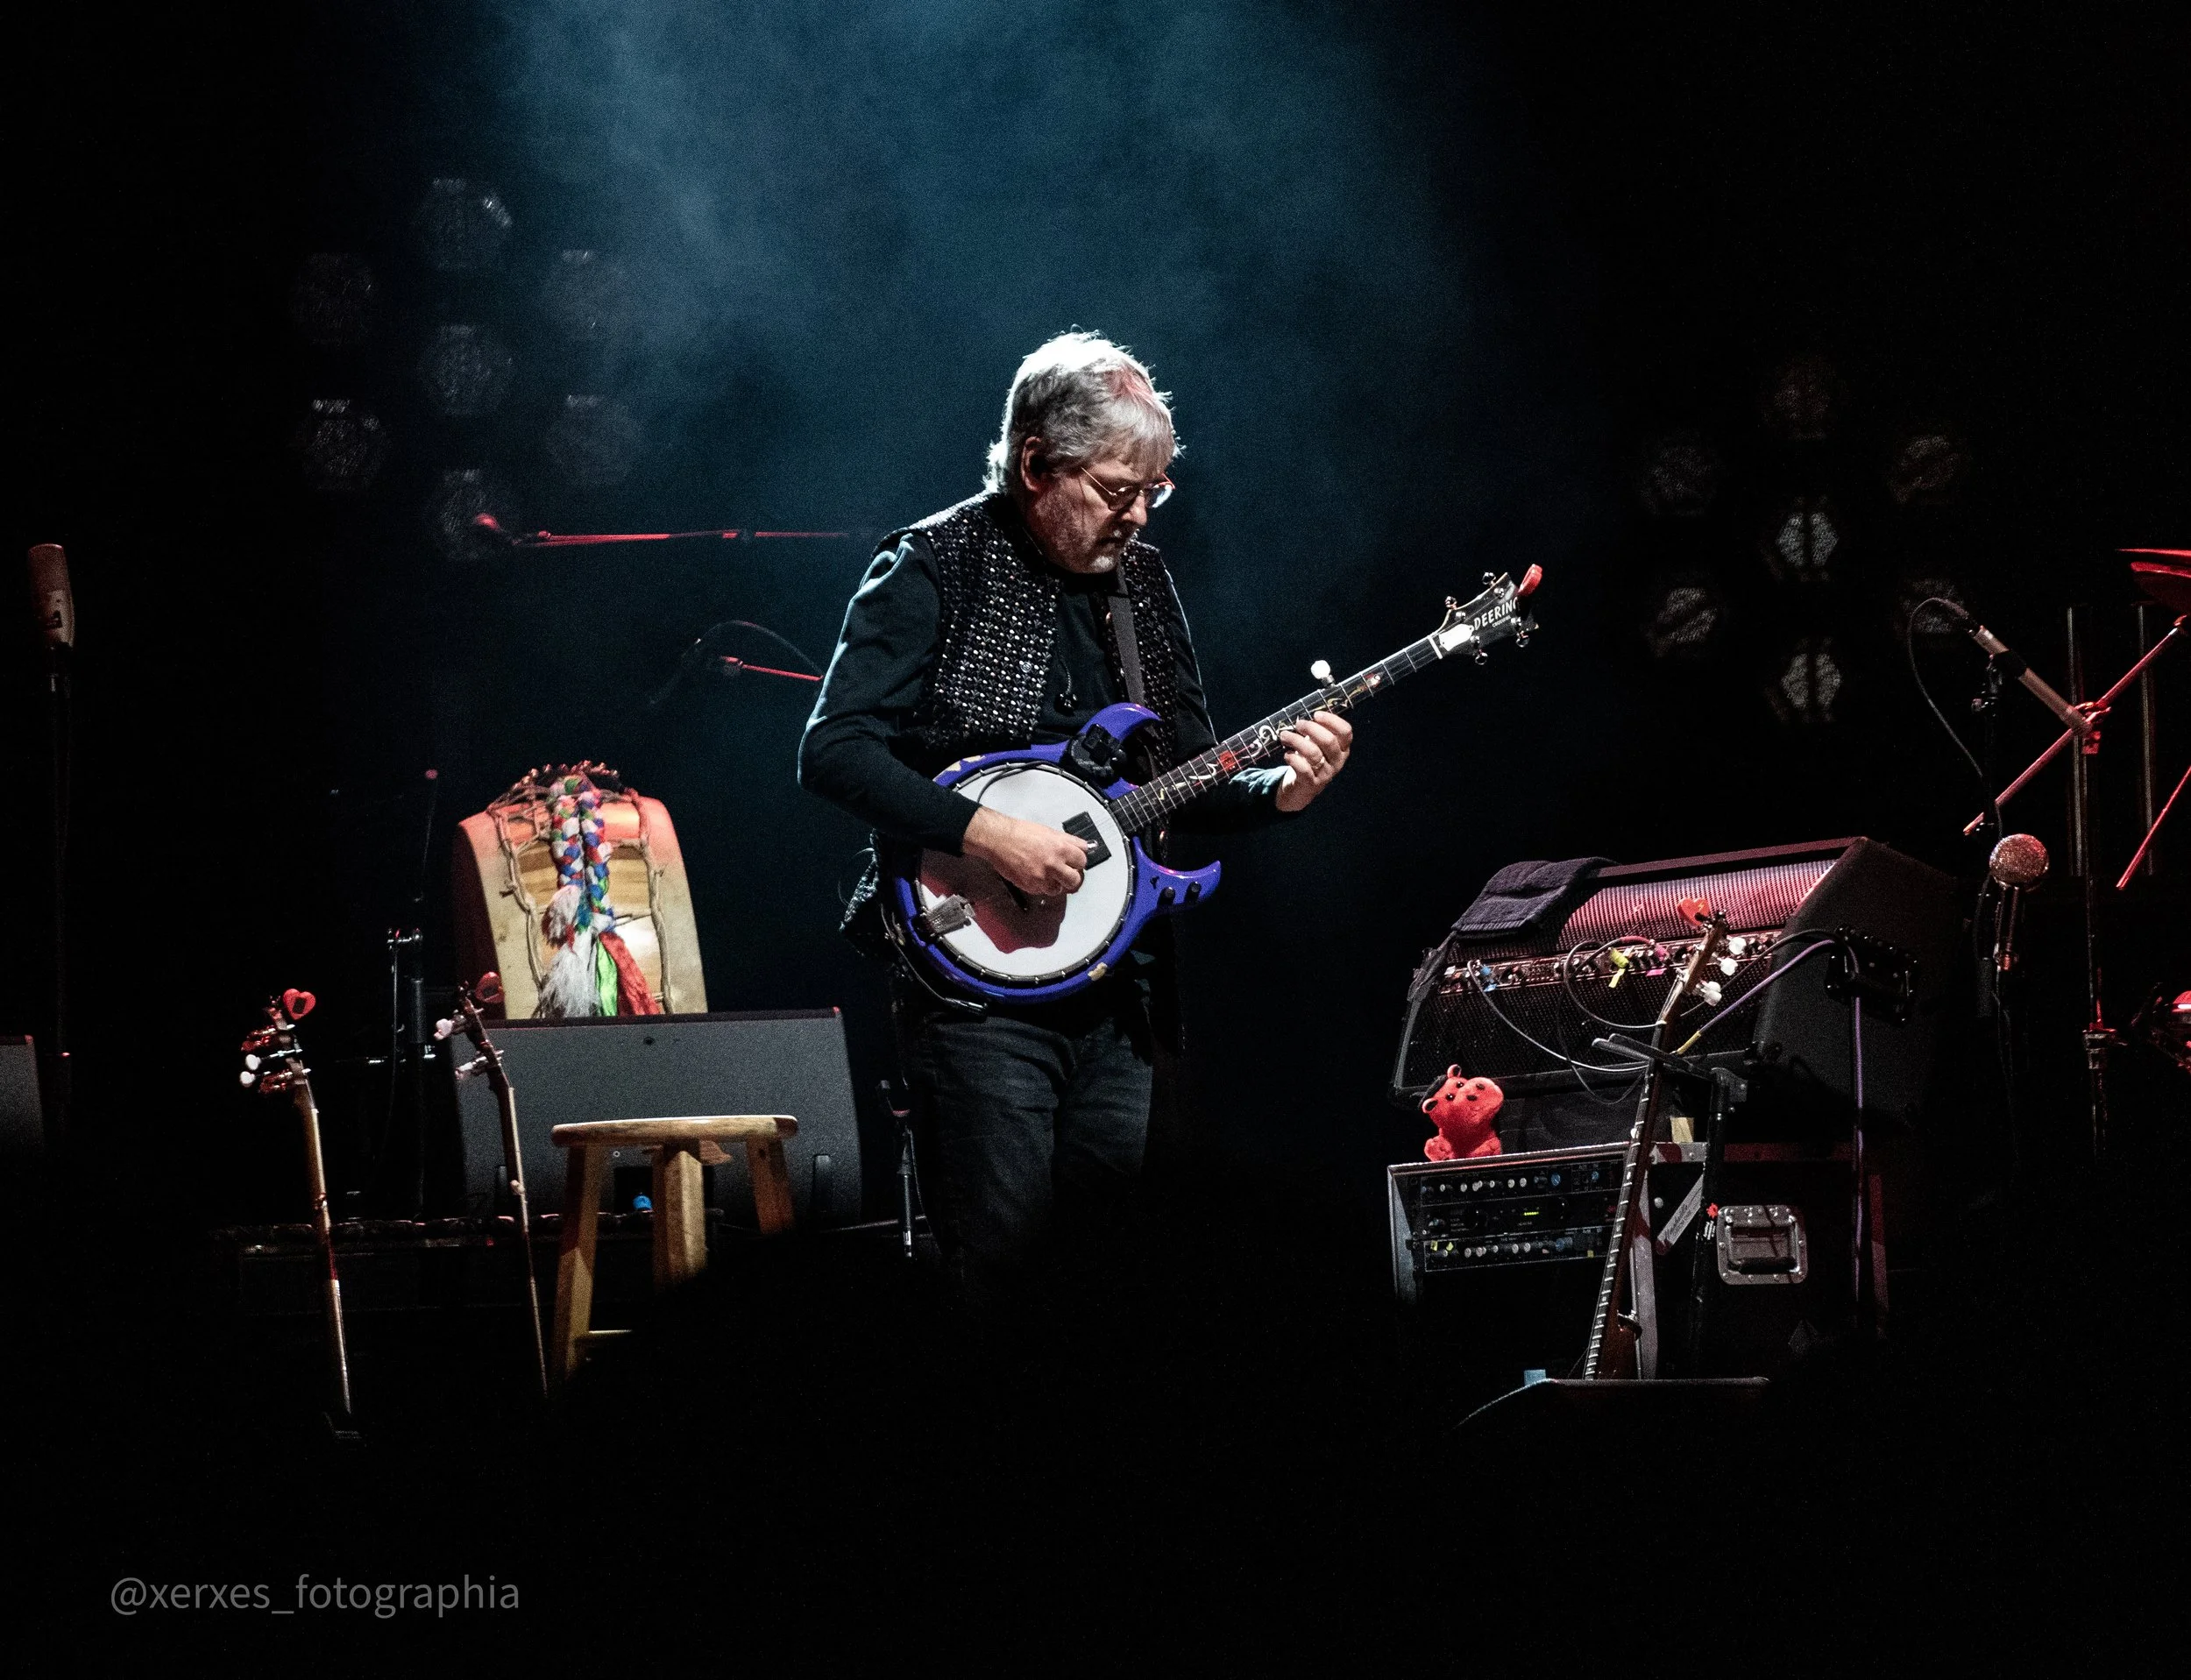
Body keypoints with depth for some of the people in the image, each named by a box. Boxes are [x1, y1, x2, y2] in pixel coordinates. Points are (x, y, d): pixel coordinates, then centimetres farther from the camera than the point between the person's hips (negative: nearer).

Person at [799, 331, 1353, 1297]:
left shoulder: (1141, 579, 14)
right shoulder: (936, 567, -6)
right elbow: (833, 750, -15)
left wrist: (1277, 789, -1)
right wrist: (989, 835, -23)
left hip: (1114, 980, 6)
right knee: (999, 1266, -11)